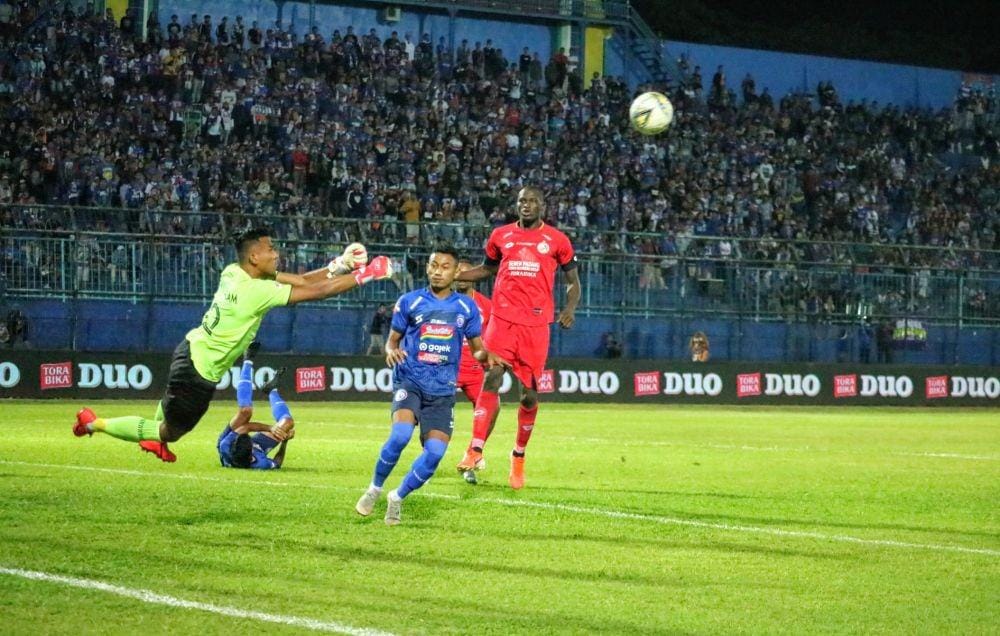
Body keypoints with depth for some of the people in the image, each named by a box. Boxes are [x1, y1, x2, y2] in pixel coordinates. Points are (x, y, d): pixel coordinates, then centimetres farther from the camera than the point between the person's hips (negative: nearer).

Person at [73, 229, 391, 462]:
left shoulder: (234, 272, -2)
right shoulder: (256, 292, -28)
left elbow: (299, 280, 1)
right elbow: (315, 292, -25)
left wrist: (340, 264, -7)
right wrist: (363, 276, -19)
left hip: (192, 349, 8)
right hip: (200, 370, -8)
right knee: (170, 432, 9)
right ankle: (95, 423, 16)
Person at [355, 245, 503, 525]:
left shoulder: (467, 308, 6)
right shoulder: (409, 302, 3)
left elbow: (477, 347, 13)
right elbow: (393, 339, 10)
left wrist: (487, 356, -11)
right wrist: (391, 351, -14)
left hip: (442, 389, 2)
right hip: (409, 380, -2)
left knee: (435, 451, -11)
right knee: (401, 434, -27)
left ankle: (398, 497, 14)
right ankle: (375, 488, -3)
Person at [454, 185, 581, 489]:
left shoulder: (556, 240, 6)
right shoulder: (501, 235, 11)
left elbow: (573, 280, 12)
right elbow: (487, 268, 27)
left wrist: (570, 307, -6)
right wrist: (452, 275, 14)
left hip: (536, 323, -1)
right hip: (503, 318, 1)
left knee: (529, 393, 2)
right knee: (492, 377, -17)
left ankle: (519, 456, 19)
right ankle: (476, 450, -20)